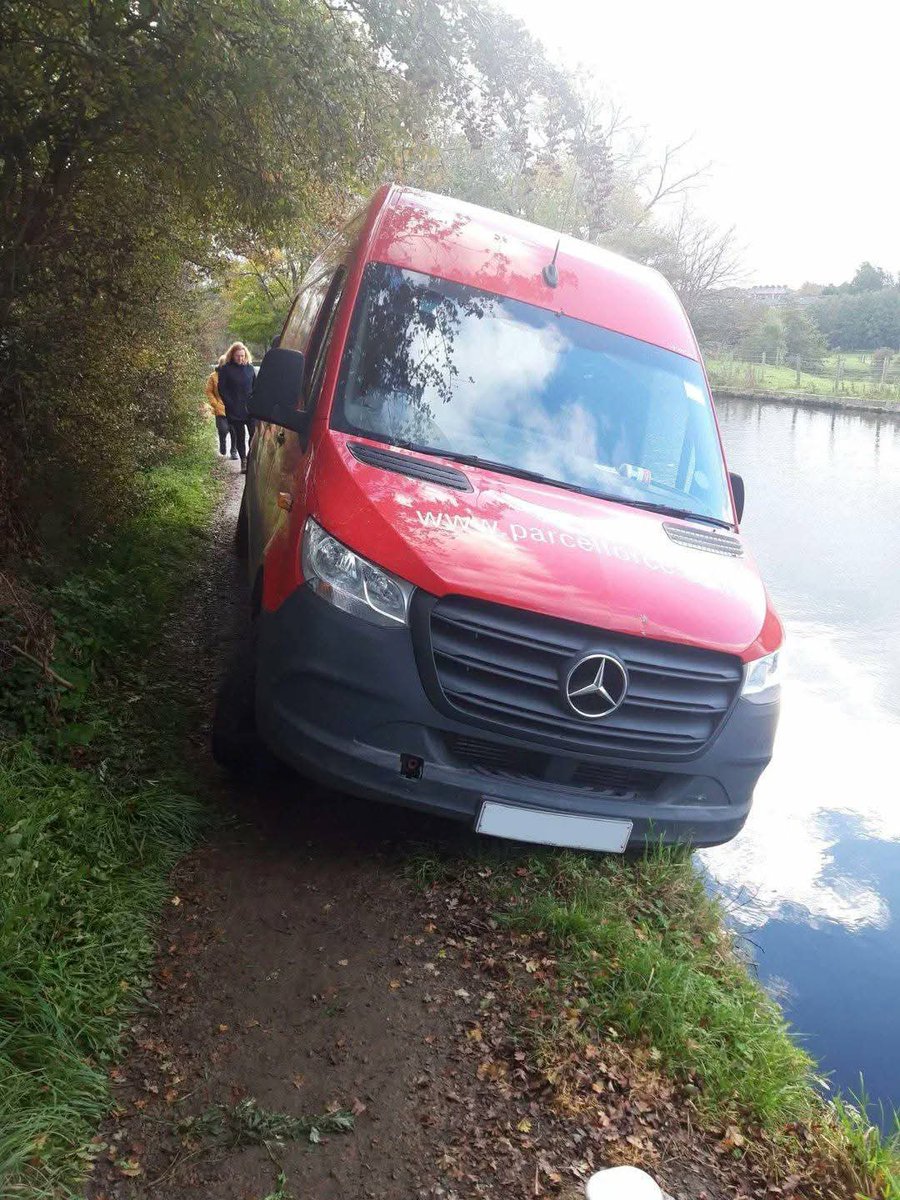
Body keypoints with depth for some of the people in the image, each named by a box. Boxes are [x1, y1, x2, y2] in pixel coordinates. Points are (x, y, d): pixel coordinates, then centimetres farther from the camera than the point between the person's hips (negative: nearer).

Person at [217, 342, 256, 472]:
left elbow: (256, 387, 15)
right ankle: (243, 462, 11)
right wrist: (231, 405, -8)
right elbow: (222, 390, -1)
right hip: (235, 411, -2)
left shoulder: (249, 368, 8)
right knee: (240, 436, 4)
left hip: (250, 409, 2)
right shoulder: (225, 369, -1)